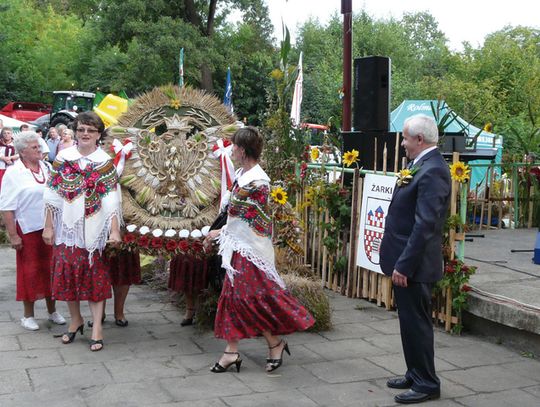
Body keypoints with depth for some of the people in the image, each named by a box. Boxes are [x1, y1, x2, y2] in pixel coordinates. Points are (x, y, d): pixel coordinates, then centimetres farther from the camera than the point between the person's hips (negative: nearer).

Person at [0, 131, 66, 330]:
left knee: (50, 269, 12)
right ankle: (28, 316, 18)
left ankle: (52, 311, 26)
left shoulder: (46, 168, 7)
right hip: (28, 230, -4)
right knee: (30, 271, 5)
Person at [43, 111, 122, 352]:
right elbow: (52, 195, 4)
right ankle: (76, 320, 27)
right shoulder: (62, 158, 2)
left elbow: (112, 200, -8)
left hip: (94, 230, -2)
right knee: (67, 274, 8)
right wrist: (48, 226, 1)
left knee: (95, 276, 2)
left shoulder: (105, 163, -3)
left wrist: (115, 230, -14)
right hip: (67, 228, 2)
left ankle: (97, 327, 9)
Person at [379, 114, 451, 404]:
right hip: (407, 261, 10)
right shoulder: (422, 166, 10)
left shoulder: (432, 171, -20)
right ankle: (416, 375, 31)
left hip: (413, 265, -10)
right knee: (411, 322, 18)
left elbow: (425, 225, -25)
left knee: (416, 323, 1)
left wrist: (404, 265, -23)